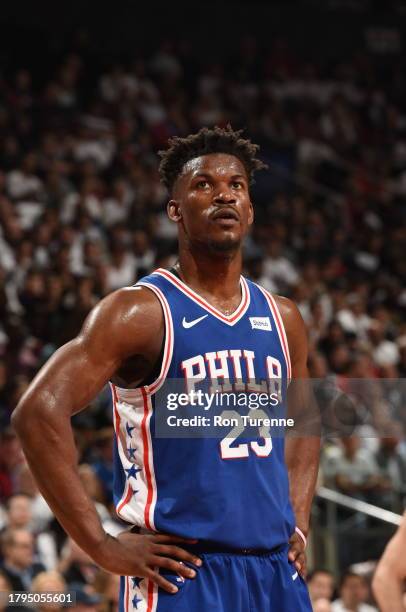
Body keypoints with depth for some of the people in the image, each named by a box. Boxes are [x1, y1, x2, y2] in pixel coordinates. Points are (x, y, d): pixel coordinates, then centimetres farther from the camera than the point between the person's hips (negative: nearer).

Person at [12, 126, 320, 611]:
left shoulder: (281, 319, 12)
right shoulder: (141, 312, -8)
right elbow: (38, 411, -16)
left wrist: (298, 523, 14)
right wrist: (102, 547, -17)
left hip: (275, 570, 6)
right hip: (181, 571, -6)